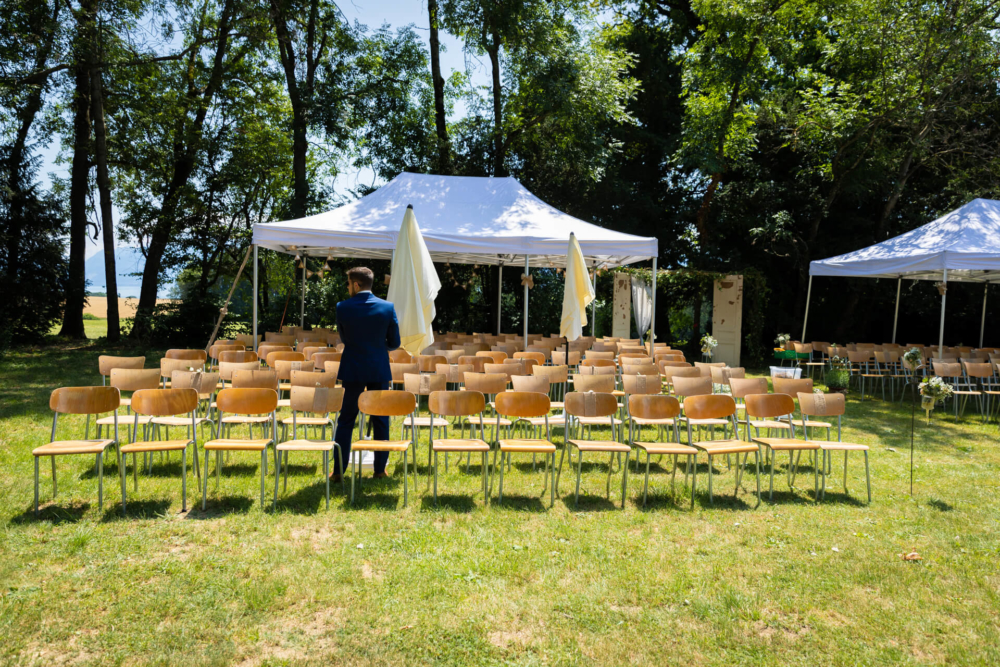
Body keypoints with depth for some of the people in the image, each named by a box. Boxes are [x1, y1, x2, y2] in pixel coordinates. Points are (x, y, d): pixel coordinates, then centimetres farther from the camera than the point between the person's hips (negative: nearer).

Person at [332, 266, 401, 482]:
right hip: (380, 371, 1)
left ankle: (339, 470, 10)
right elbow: (394, 343, -1)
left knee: (346, 421, 9)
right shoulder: (388, 307, -5)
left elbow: (344, 339, 4)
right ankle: (380, 470, 16)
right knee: (381, 421, 11)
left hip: (353, 371, -1)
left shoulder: (343, 308, -7)